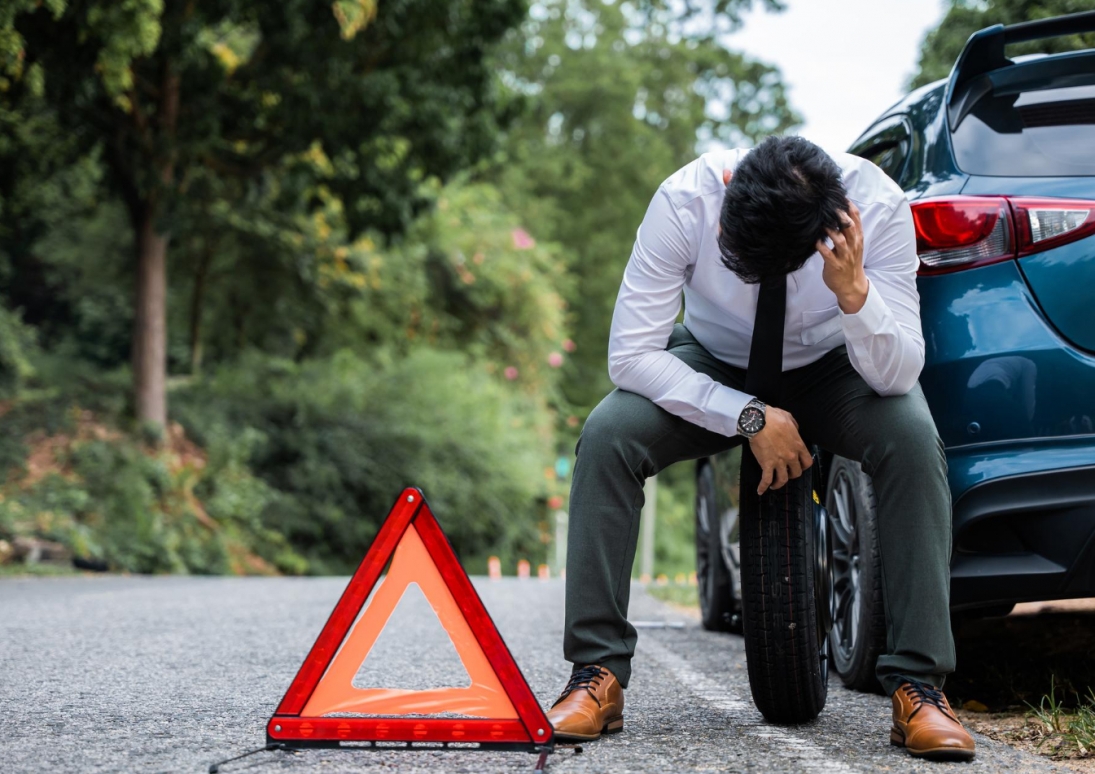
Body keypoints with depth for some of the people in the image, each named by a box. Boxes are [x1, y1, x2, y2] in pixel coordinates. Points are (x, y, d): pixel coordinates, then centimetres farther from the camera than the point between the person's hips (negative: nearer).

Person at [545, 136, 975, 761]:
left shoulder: (878, 205, -30)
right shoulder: (684, 200, -31)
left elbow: (898, 375, -27)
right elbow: (631, 353, -27)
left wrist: (854, 294, -47)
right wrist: (748, 417, -32)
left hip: (833, 368, 0)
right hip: (714, 369, 1)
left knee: (912, 437, -31)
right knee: (606, 434, -27)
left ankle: (920, 685, -25)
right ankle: (597, 675, -19)